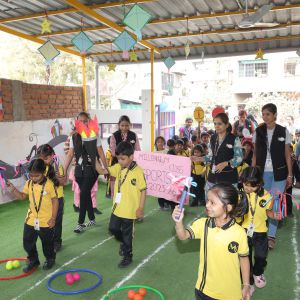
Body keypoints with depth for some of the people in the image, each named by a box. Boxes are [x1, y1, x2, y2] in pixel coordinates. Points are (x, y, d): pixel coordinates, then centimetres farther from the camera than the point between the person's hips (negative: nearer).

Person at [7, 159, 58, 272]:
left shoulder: (49, 184, -18)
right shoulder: (29, 183, -2)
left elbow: (55, 201, -12)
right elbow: (23, 196, 11)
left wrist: (53, 218, -12)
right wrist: (13, 189, -6)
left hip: (46, 221, -5)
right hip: (31, 220, 5)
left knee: (47, 243, 14)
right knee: (27, 242, 14)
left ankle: (50, 259, 40)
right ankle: (33, 261, 37)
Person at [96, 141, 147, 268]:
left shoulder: (138, 171, -19)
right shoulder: (118, 167, -2)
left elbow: (143, 190, -15)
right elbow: (102, 171, -1)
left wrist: (141, 208, -14)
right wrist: (95, 159, -17)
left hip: (129, 209, -6)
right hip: (117, 207, 6)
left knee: (126, 234, 10)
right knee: (113, 228, 19)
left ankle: (127, 256, 31)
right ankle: (124, 243, 48)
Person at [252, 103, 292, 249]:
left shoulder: (283, 132, -1)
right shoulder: (258, 132, 3)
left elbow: (287, 155, 2)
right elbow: (255, 154, 6)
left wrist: (290, 174, -2)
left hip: (279, 172, -1)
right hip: (262, 172, 2)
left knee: (275, 203, 0)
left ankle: (271, 236, 8)